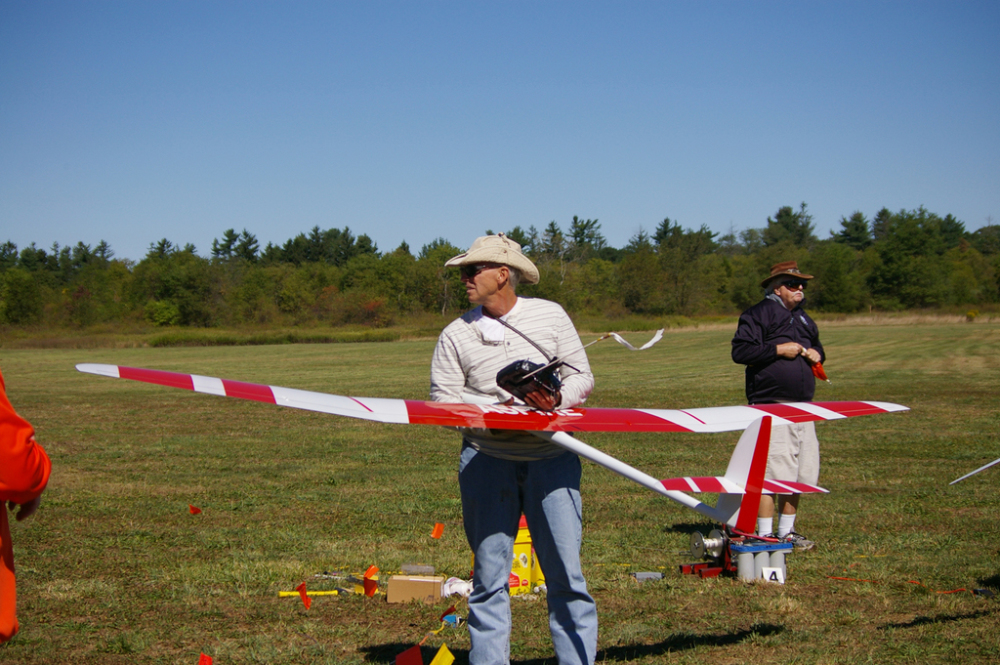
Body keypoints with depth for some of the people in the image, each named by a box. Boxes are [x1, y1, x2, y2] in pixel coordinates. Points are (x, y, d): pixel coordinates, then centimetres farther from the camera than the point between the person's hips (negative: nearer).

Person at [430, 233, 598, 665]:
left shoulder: (551, 316, 8)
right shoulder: (456, 335, 6)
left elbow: (582, 377, 7)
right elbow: (443, 401, 0)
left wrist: (558, 399, -14)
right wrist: (495, 409, -15)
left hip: (550, 456, 0)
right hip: (486, 457, 0)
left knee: (565, 572, -2)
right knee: (489, 572, 2)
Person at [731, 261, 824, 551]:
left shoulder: (803, 318, 20)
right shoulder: (758, 314, -6)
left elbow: (816, 344, 35)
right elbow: (740, 351, -15)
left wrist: (816, 353, 12)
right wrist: (778, 350, -17)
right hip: (771, 406, -8)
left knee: (799, 473, 11)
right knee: (771, 472, -10)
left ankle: (787, 531, 23)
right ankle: (765, 535, -4)